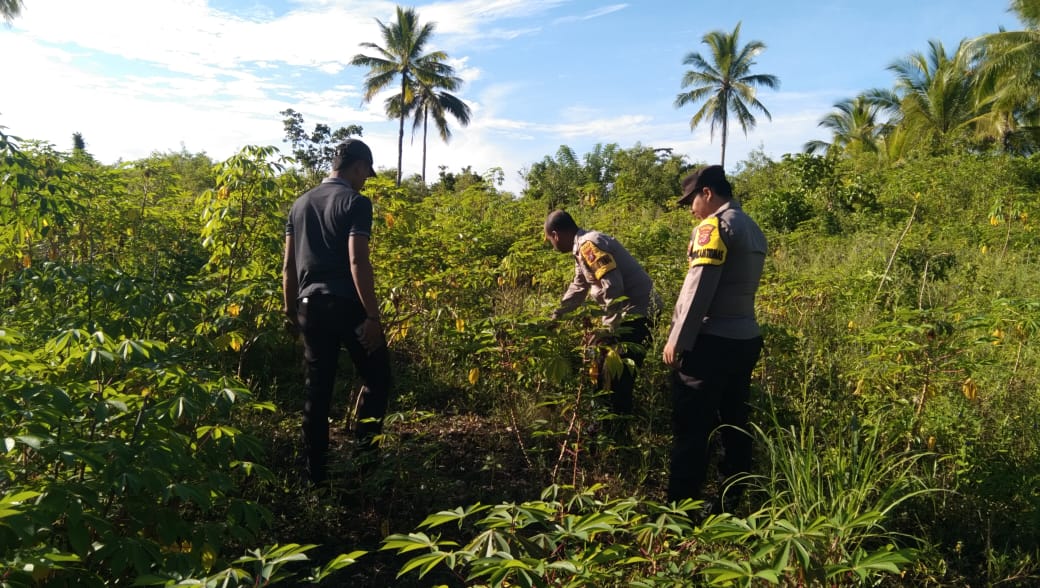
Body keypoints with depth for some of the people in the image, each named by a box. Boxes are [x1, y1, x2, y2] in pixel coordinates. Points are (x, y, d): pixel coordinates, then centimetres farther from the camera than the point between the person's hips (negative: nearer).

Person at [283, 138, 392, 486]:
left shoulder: (300, 204, 14)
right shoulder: (356, 202, -7)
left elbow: (288, 265, 15)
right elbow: (357, 261, -17)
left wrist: (290, 308, 22)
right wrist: (372, 315, -16)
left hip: (310, 305, 7)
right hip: (347, 305, -6)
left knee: (318, 389, 12)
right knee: (376, 377, 10)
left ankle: (316, 471, 17)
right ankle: (364, 451, 6)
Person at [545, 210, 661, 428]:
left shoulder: (589, 245, -18)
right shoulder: (582, 248, 14)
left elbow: (613, 288, -26)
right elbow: (578, 288, 27)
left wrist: (608, 329, -21)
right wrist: (555, 316, 31)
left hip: (637, 312, -10)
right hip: (628, 312, 10)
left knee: (619, 377, -4)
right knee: (605, 371, 17)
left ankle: (617, 433, 7)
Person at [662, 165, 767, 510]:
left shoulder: (714, 225, -10)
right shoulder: (753, 229, 16)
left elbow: (699, 288, -17)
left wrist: (677, 339, -12)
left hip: (711, 340, -9)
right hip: (745, 339, 9)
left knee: (690, 429, -3)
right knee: (736, 426, 13)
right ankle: (734, 502, 21)